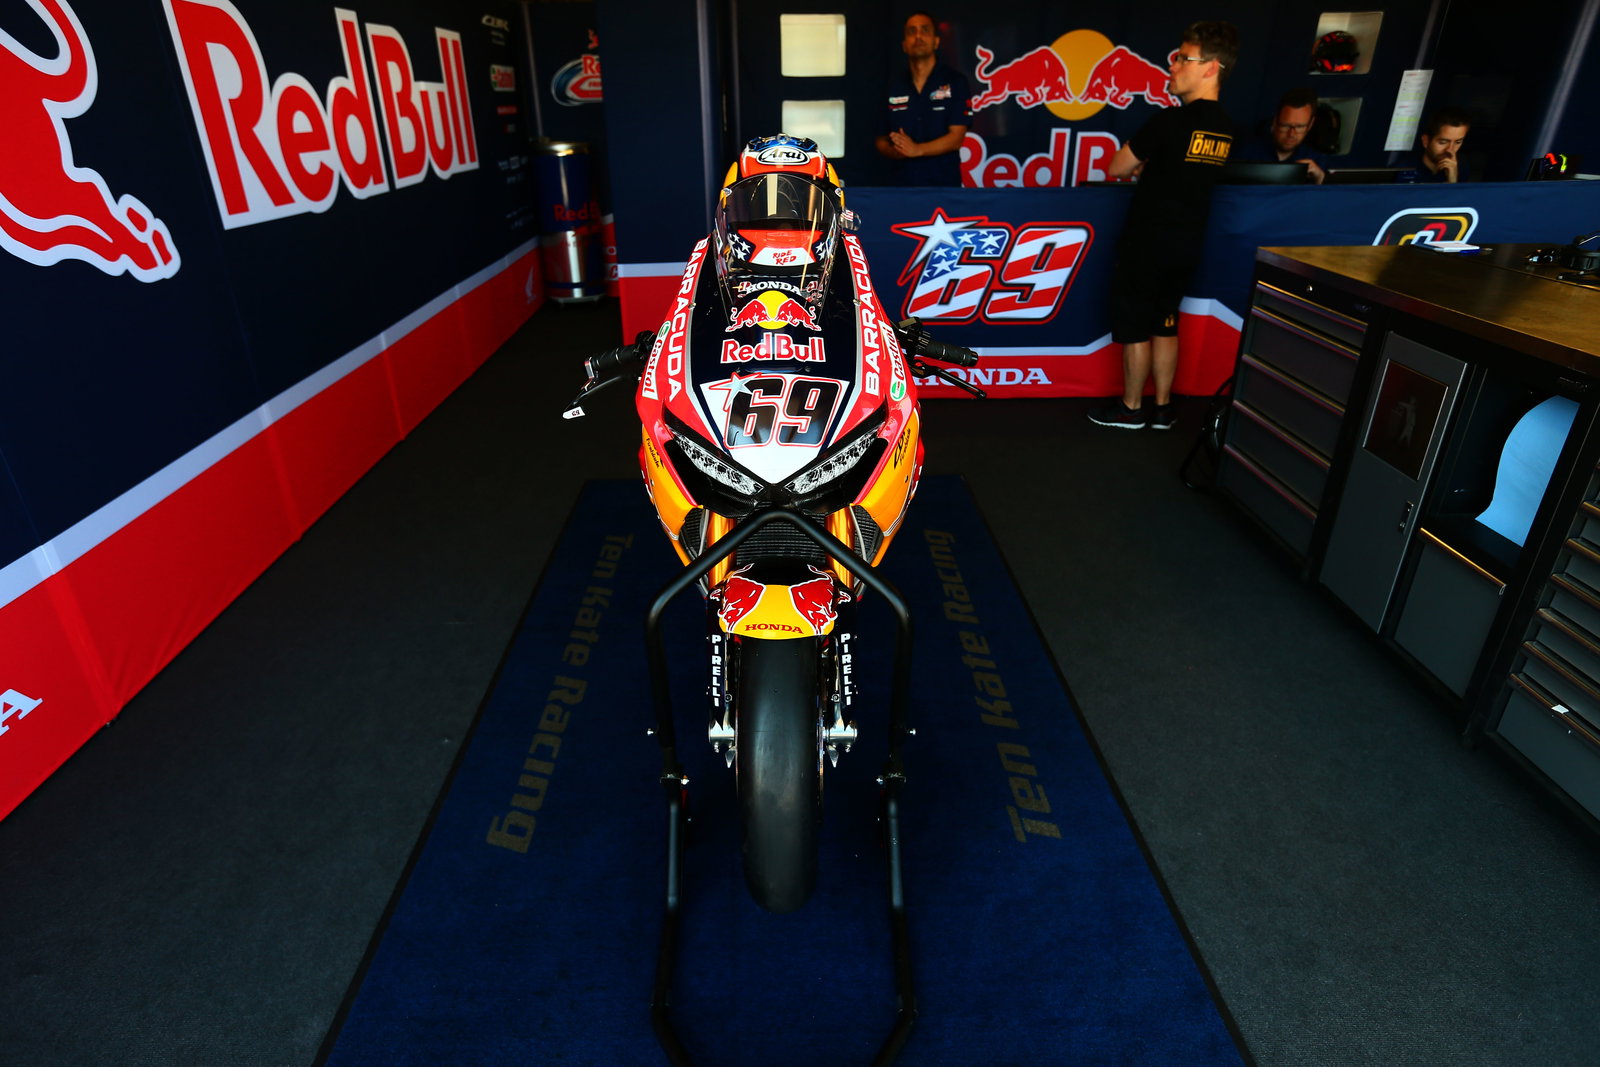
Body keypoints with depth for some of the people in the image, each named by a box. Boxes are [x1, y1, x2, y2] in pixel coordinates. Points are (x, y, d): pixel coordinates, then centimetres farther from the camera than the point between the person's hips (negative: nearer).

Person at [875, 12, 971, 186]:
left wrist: (917, 150, -21)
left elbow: (956, 138, -7)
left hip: (944, 184, -2)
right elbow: (881, 140, 12)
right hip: (902, 183, 2)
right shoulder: (892, 86, 10)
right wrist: (895, 151, -12)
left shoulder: (955, 81, 1)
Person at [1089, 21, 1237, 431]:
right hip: (1186, 245, 7)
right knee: (1165, 326, 16)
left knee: (1134, 329, 4)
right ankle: (1162, 408, 22)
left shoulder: (1170, 121, -18)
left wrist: (1139, 165, 12)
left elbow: (1117, 168, -7)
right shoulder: (1225, 128, 6)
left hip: (1148, 244, -7)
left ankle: (1132, 409, 15)